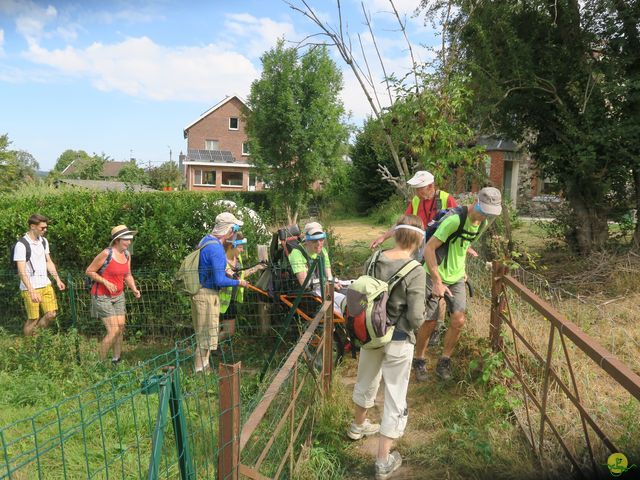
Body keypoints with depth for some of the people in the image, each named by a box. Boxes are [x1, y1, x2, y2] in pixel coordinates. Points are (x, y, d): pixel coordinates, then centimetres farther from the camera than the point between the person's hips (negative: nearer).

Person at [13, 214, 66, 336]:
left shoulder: (43, 241, 8)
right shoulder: (21, 245, -14)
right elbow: (21, 271, -18)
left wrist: (57, 279, 6)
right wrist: (31, 291, -24)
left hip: (46, 285, 6)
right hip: (30, 288, -6)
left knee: (51, 314, 4)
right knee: (33, 319, 1)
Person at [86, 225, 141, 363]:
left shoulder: (127, 254, 3)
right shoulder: (106, 253, -19)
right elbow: (89, 271, -12)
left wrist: (134, 289, -4)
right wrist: (106, 282, -21)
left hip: (118, 296, 7)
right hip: (102, 297, -7)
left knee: (121, 328, 8)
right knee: (113, 330, -11)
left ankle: (116, 360, 23)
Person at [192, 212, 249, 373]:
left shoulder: (206, 240, 7)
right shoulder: (216, 248, -23)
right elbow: (220, 280, -23)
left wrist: (226, 271, 20)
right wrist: (239, 283, -10)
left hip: (201, 292, 10)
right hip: (207, 295, -10)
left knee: (204, 333, 18)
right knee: (206, 334, 1)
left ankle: (204, 367, 30)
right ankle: (200, 371, 11)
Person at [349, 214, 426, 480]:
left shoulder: (373, 261, -7)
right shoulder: (415, 271, -22)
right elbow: (416, 318, -22)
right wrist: (417, 320, 0)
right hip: (398, 340, -5)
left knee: (366, 382, 28)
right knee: (394, 397, 12)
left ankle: (358, 425, 54)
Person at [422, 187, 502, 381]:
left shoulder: (482, 223, 0)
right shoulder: (455, 220, -26)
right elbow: (429, 248, -26)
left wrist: (462, 269, 15)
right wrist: (438, 282, -26)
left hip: (456, 278, 6)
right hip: (435, 276, -6)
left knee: (458, 320, -5)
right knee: (429, 323, 1)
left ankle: (444, 360, 16)